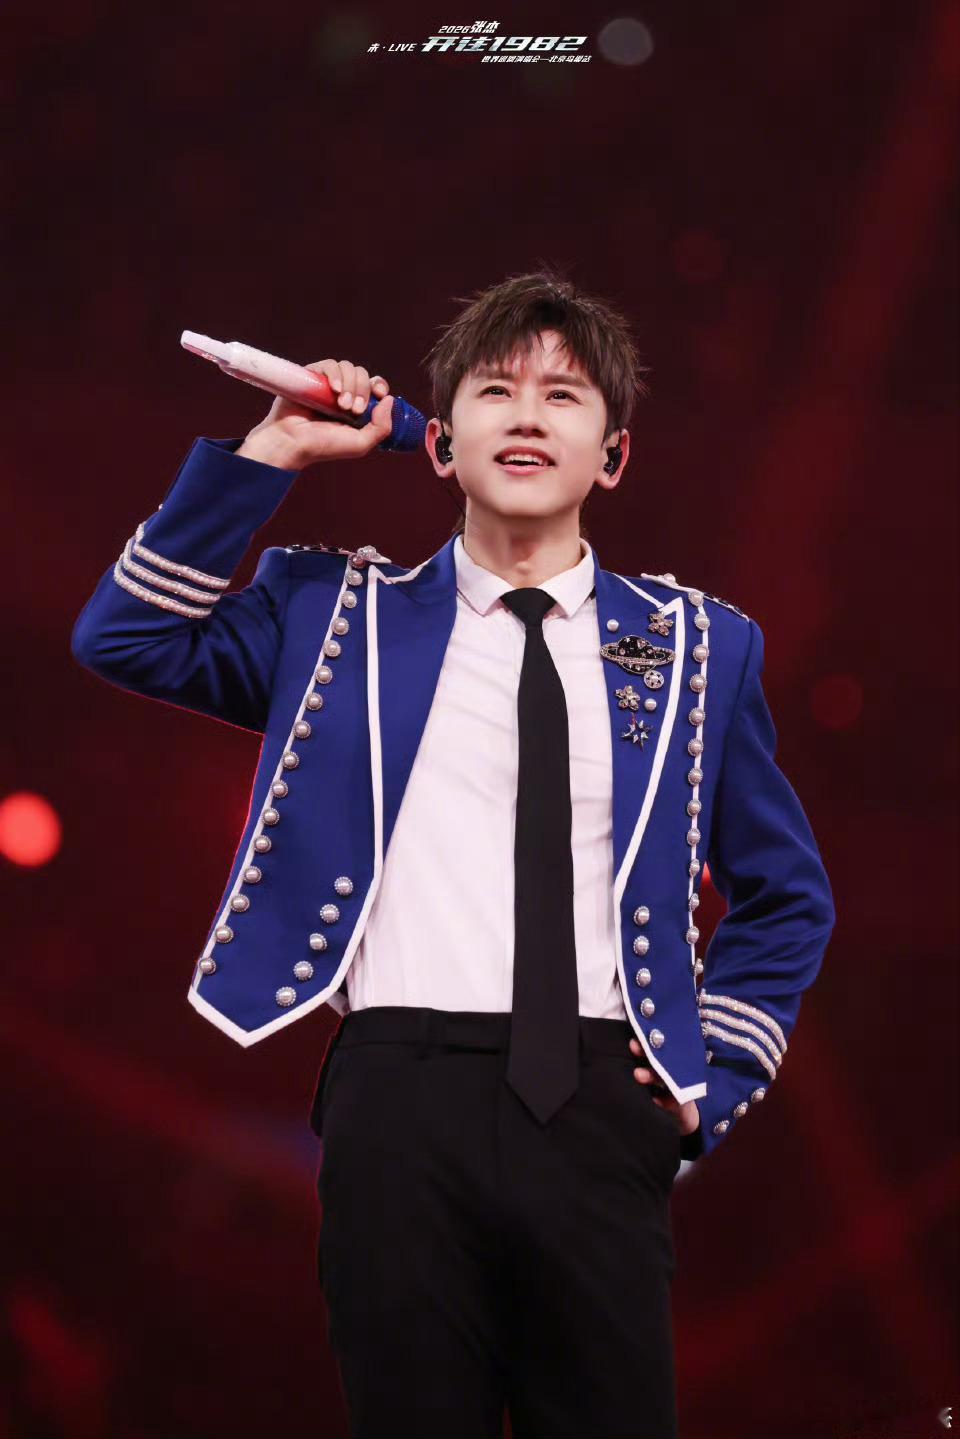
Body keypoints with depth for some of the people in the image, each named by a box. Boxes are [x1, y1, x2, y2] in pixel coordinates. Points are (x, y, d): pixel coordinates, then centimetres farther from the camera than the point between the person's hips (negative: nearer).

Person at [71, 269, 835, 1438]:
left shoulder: (696, 646, 12)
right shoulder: (340, 613, 13)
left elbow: (784, 896, 20)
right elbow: (121, 637, 5)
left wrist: (714, 1078, 8)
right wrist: (270, 454, 2)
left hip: (600, 1112, 1)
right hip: (403, 1098, 0)